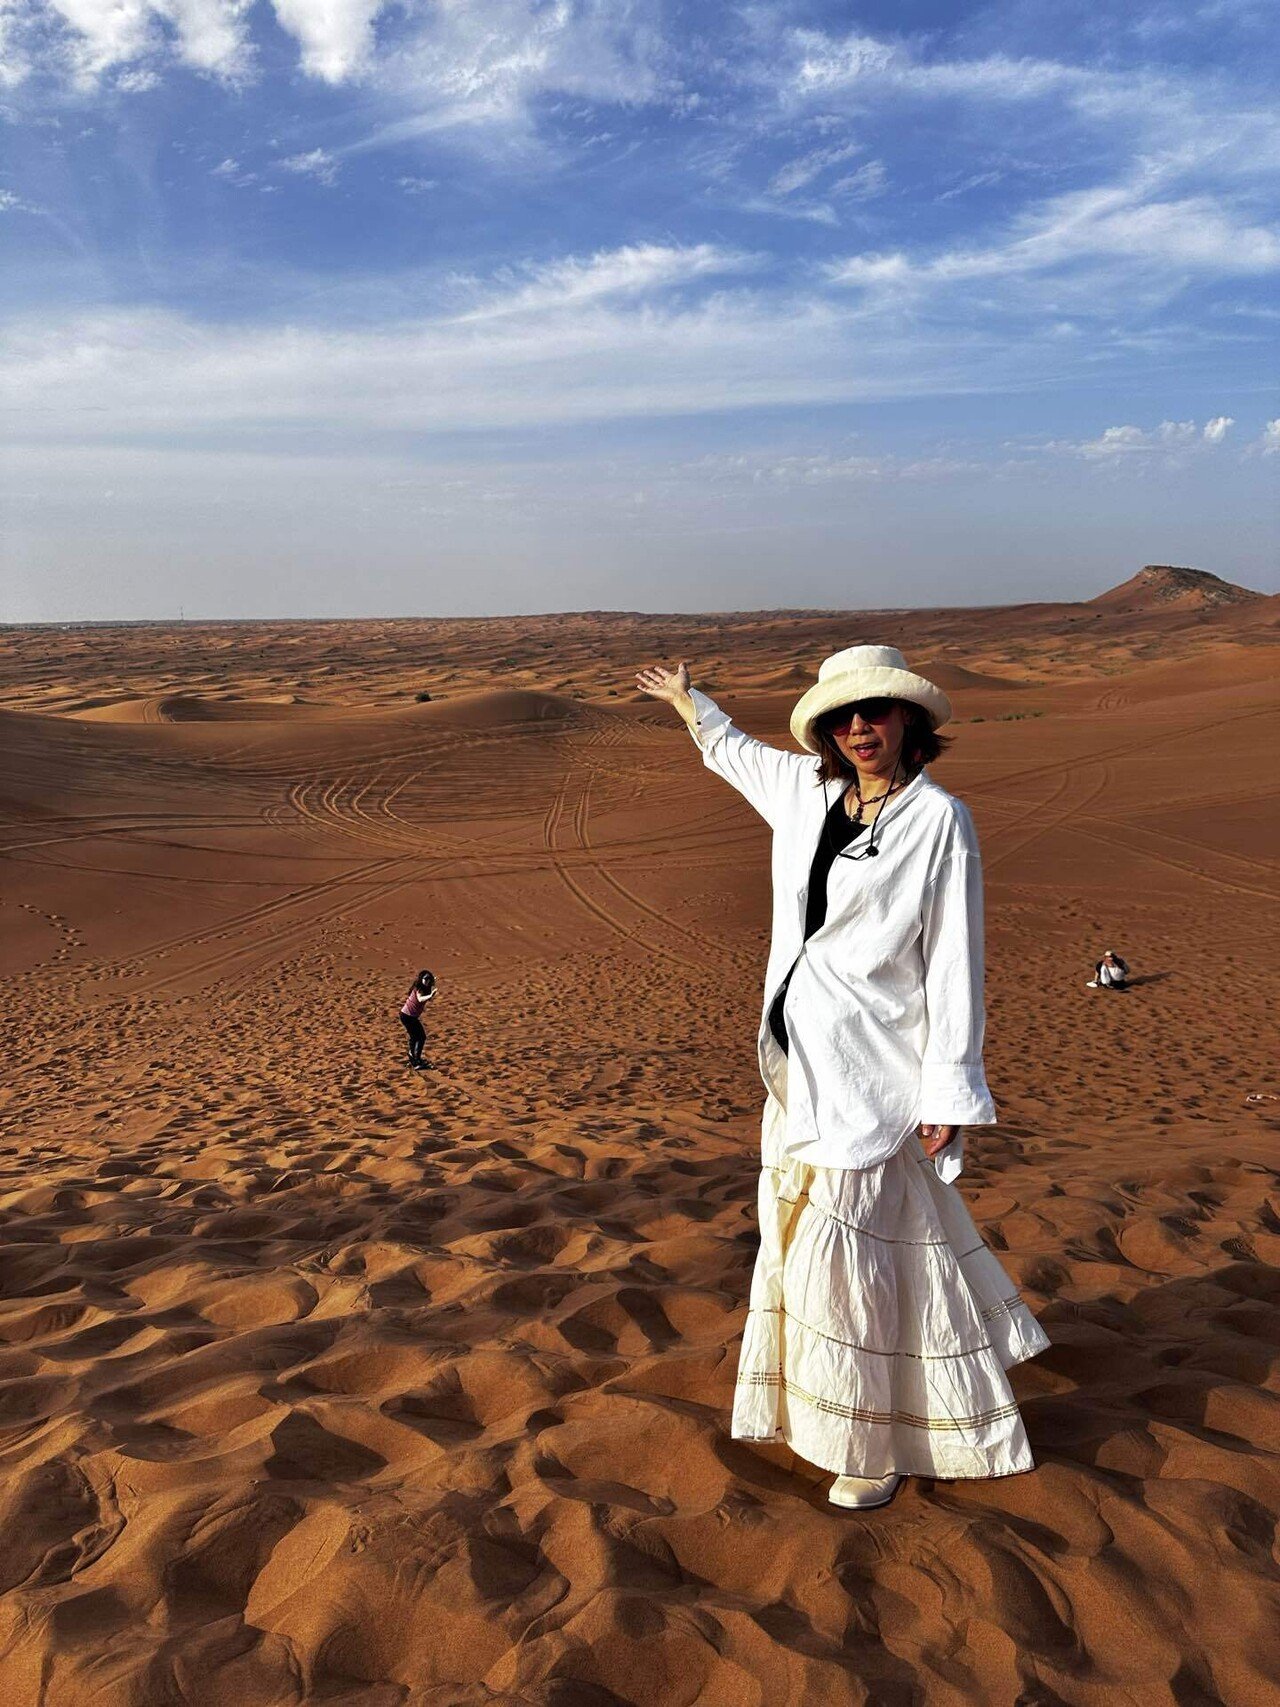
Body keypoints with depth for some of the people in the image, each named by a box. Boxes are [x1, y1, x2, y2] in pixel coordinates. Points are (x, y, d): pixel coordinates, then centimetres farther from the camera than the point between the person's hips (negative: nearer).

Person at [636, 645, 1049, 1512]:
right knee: (803, 1224, 17)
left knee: (856, 1241, -1)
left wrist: (948, 1091, -14)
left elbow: (955, 961, -13)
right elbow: (739, 753, 28)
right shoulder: (807, 790, 5)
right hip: (799, 1057, 7)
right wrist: (691, 703, 40)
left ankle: (882, 1442, 19)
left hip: (870, 1062, -7)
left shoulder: (939, 818, -13)